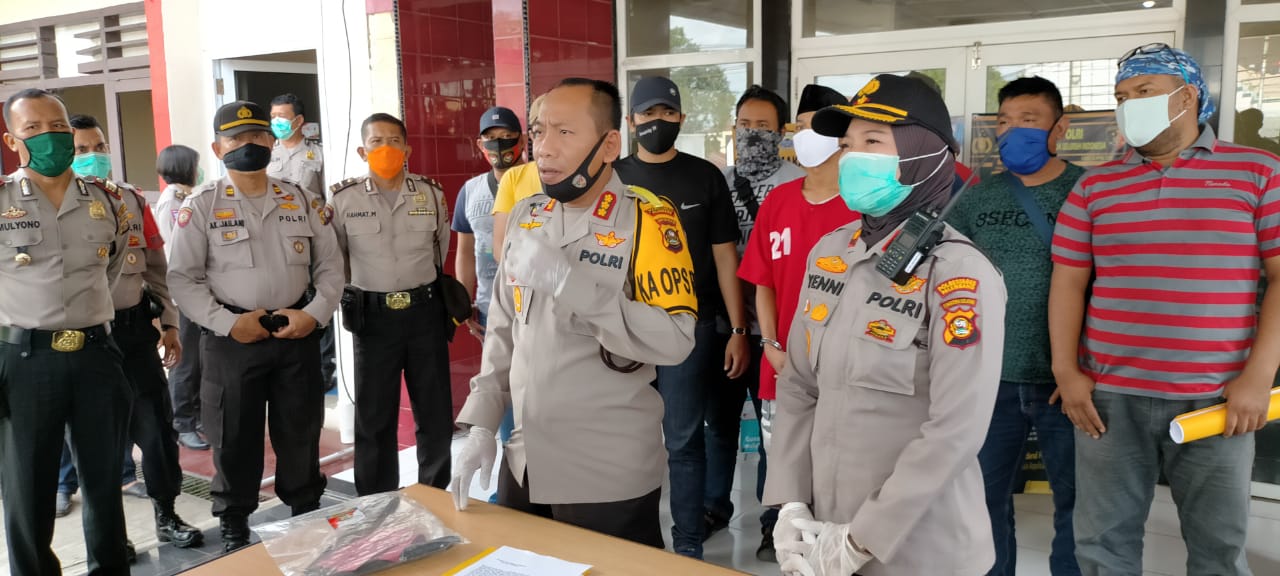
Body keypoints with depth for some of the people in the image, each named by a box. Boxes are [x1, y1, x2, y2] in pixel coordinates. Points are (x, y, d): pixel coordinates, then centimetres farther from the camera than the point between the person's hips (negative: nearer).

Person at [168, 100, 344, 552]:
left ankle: (307, 518, 30)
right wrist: (227, 323, -14)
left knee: (301, 434, 12)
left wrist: (313, 313, -7)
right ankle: (234, 529, 26)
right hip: (231, 339, -2)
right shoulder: (201, 206, -1)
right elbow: (183, 278, -4)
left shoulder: (302, 202, 7)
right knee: (235, 439, 8)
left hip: (297, 335, 2)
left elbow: (330, 266, 9)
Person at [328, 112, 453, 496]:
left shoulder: (431, 193, 1)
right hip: (373, 317, -1)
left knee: (436, 414, 8)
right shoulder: (343, 198, -4)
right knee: (374, 419, 7)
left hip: (424, 312, 2)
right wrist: (360, 290, 10)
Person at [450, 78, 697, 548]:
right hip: (524, 464, 6)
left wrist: (568, 281, -27)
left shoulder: (647, 220, -13)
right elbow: (503, 331, 12)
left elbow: (675, 340, -24)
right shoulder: (525, 217, 6)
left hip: (610, 474, -6)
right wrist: (481, 423, 4)